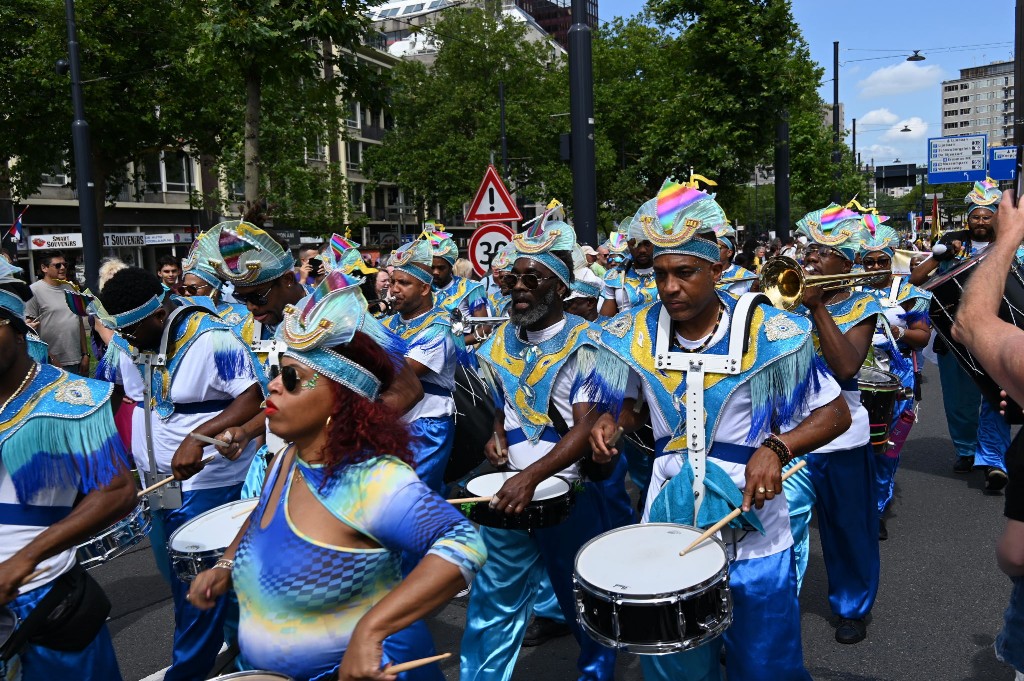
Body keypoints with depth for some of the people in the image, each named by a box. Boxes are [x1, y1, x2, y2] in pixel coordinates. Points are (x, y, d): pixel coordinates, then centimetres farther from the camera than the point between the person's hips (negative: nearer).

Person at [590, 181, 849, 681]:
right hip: (668, 531, 3)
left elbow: (835, 412, -7)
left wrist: (776, 448, -24)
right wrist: (610, 423, -11)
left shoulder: (767, 332, -14)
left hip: (753, 533, -2)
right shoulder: (637, 334, -4)